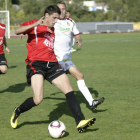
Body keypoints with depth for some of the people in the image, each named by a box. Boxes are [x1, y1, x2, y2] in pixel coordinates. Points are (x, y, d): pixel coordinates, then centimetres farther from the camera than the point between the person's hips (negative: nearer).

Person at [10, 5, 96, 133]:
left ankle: (80, 123, -7)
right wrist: (35, 24, -25)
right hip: (36, 64, -7)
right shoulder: (34, 25, 3)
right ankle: (17, 111, 12)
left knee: (69, 90, -7)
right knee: (38, 100, -17)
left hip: (52, 64, 7)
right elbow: (17, 31, -14)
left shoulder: (53, 30, 23)